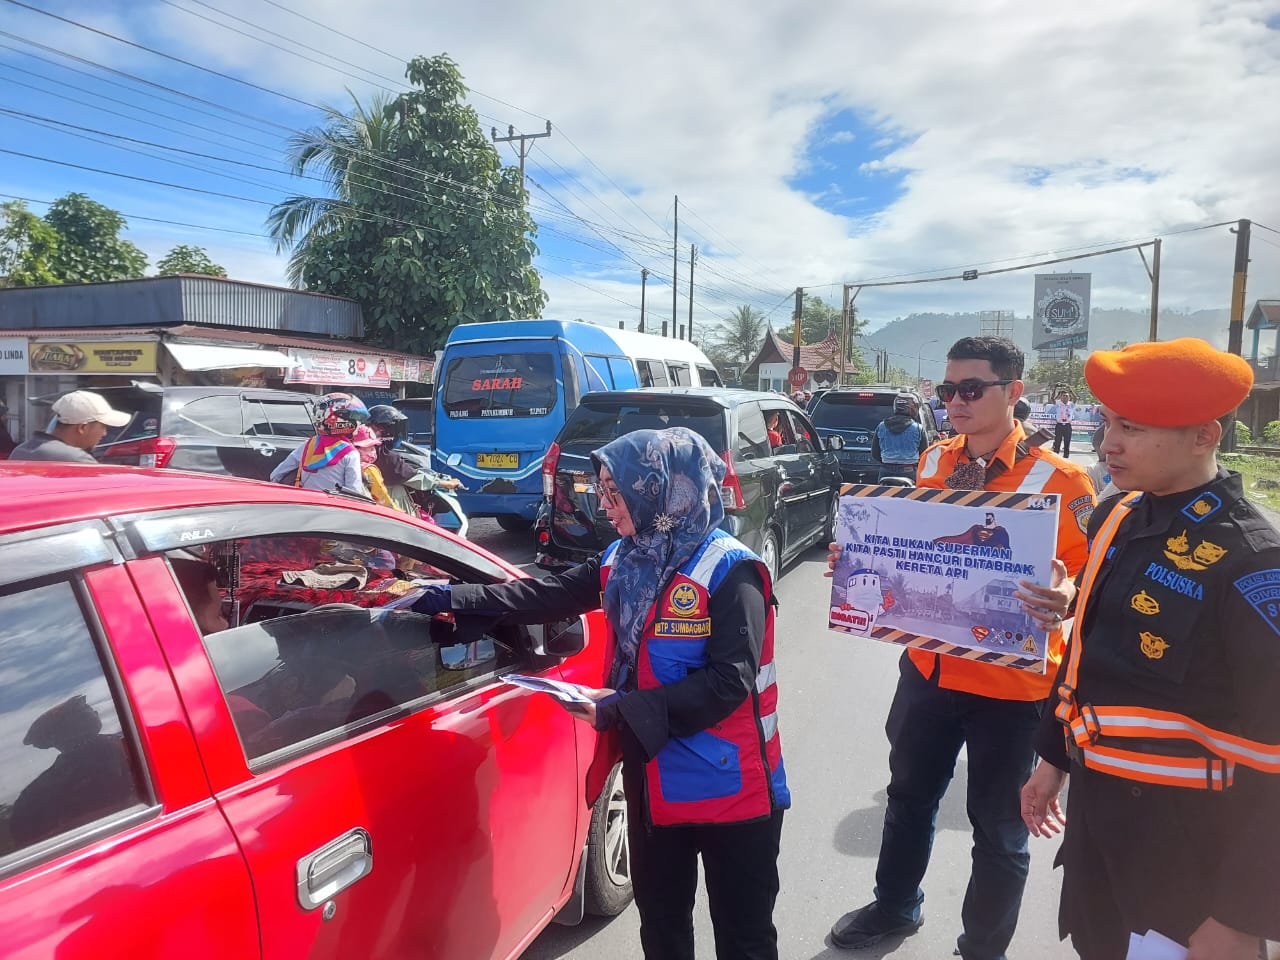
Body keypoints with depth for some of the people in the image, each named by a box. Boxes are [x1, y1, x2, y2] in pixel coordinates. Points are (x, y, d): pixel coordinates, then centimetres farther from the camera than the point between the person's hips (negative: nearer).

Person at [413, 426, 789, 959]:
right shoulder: (622, 560, 3)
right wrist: (452, 598, 1)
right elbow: (546, 595, 5)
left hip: (728, 789, -6)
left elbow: (730, 681, -24)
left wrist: (627, 709, -26)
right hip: (653, 781, 7)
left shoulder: (730, 572, -19)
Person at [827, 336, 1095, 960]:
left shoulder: (1058, 480, -14)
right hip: (929, 667, 5)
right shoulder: (933, 462, 2)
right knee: (910, 796, 23)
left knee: (998, 828, 14)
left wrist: (1063, 598, -33)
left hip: (1009, 684, -5)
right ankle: (895, 907, 48)